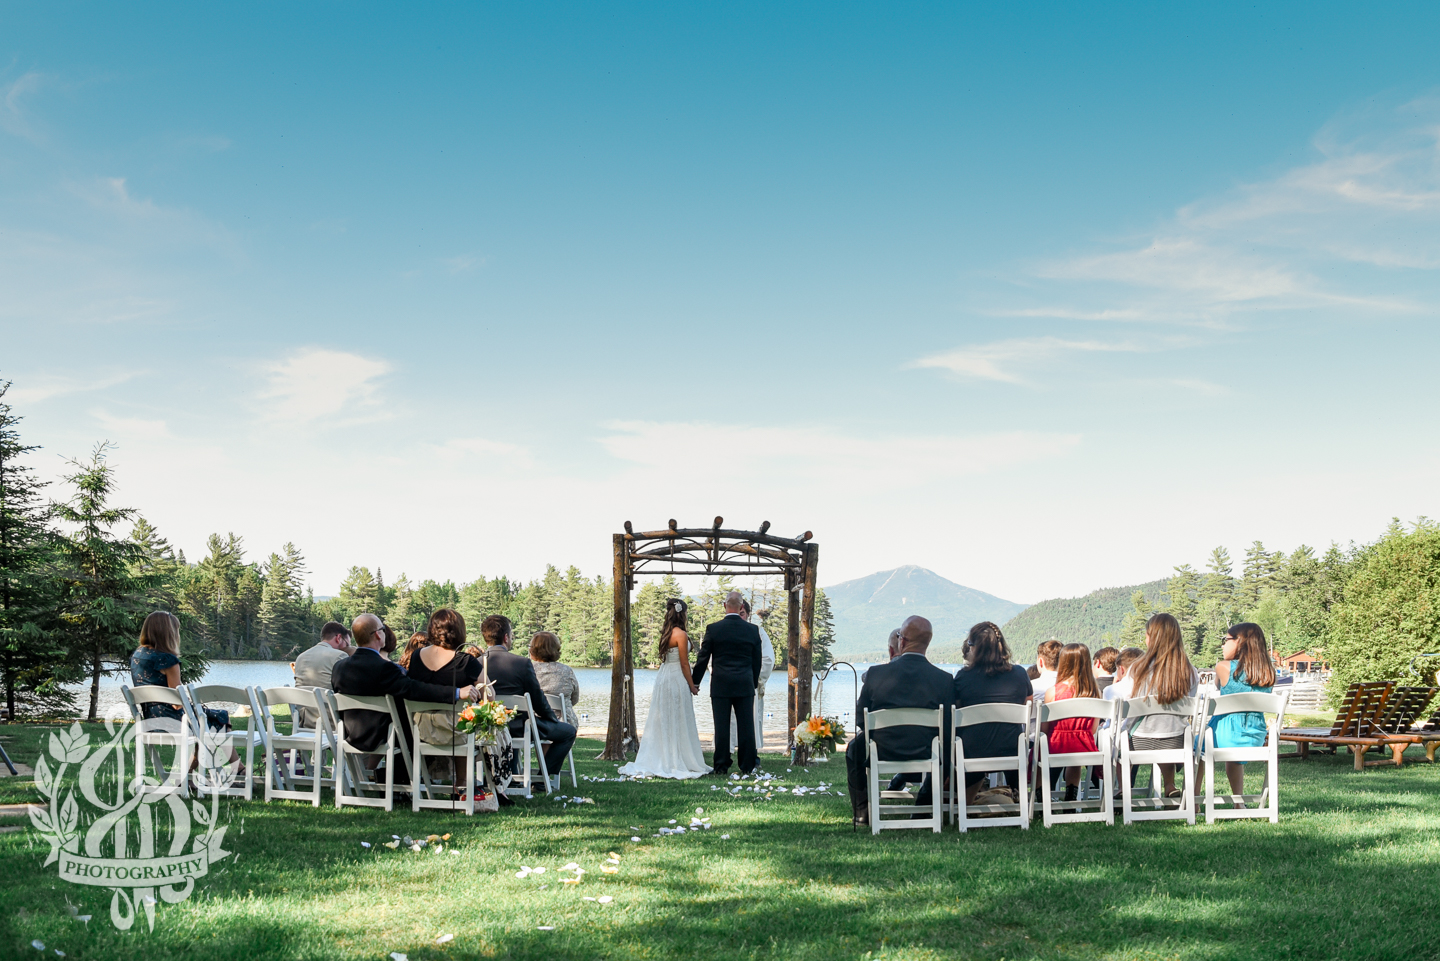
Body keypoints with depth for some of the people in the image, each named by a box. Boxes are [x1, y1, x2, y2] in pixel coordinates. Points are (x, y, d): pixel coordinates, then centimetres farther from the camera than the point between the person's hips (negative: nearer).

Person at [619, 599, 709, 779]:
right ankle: (678, 762, 3)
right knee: (678, 722, -2)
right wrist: (692, 685, -3)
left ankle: (655, 761, 14)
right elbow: (684, 664, -13)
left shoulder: (666, 633, 10)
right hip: (677, 680, -8)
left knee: (662, 721, 11)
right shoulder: (681, 635, -14)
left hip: (663, 678, 8)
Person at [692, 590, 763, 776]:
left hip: (721, 686, -1)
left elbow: (703, 659, -1)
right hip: (745, 685, 1)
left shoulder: (713, 629, -5)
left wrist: (695, 682, 10)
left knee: (721, 727, 3)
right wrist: (754, 682, 23)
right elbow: (757, 661, 8)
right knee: (746, 726, 5)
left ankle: (721, 767, 5)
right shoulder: (752, 630, 0)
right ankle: (747, 766, 9)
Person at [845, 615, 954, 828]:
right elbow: (948, 728, -5)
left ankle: (863, 813, 33)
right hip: (925, 756, 0)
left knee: (854, 747, 33)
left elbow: (860, 721, -1)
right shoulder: (945, 679, -12)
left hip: (881, 754, 0)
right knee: (943, 748, 34)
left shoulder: (876, 674, -11)